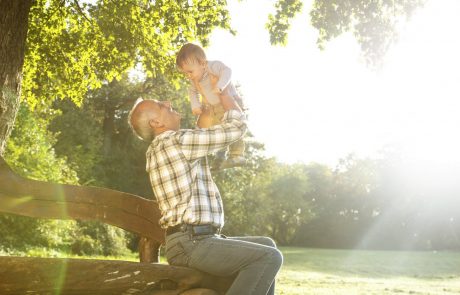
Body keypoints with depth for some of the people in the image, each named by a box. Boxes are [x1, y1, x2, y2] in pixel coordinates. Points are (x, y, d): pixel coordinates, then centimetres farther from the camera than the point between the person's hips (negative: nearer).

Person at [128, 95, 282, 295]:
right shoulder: (176, 141, -11)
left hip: (195, 240, 10)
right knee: (269, 258, -20)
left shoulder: (157, 150, 19)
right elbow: (236, 126, -5)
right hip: (191, 243, -10)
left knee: (266, 246, 18)